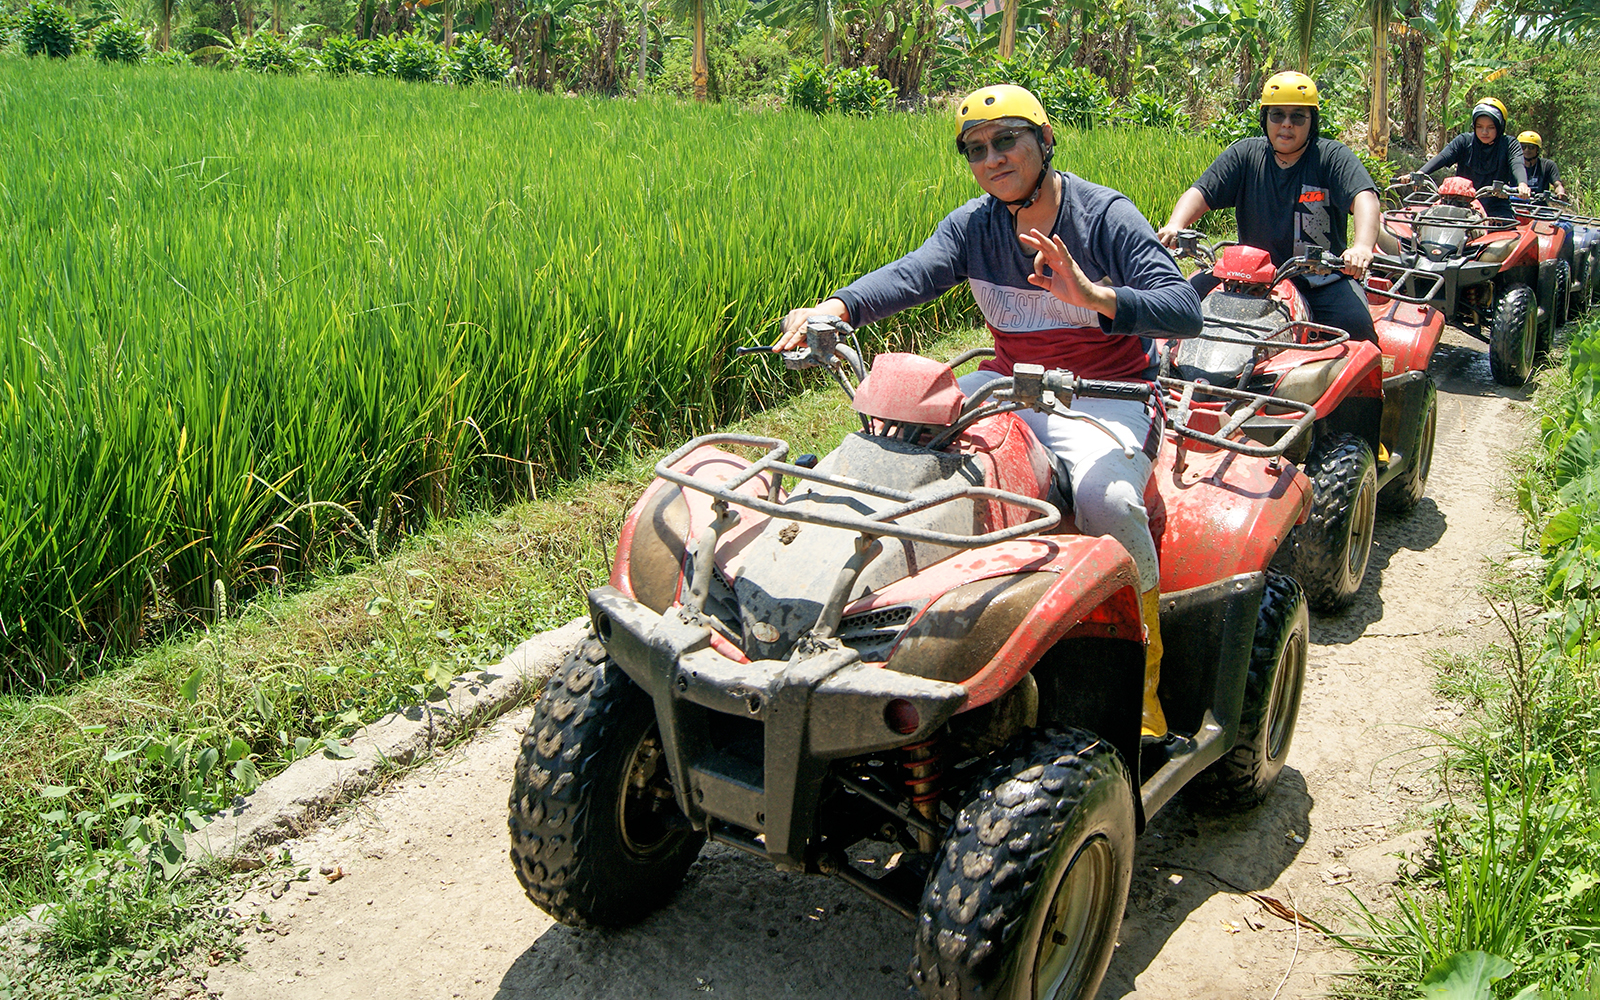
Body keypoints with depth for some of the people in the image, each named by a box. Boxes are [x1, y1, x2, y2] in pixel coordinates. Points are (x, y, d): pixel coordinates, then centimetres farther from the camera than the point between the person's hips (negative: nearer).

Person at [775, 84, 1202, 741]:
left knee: (1104, 496, -35)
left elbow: (1185, 311, -19)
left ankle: (1142, 662, -12)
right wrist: (836, 307, -38)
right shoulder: (972, 226, 4)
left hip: (1107, 392, -4)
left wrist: (1092, 295, -37)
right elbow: (912, 274, -17)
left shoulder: (1106, 215, -8)